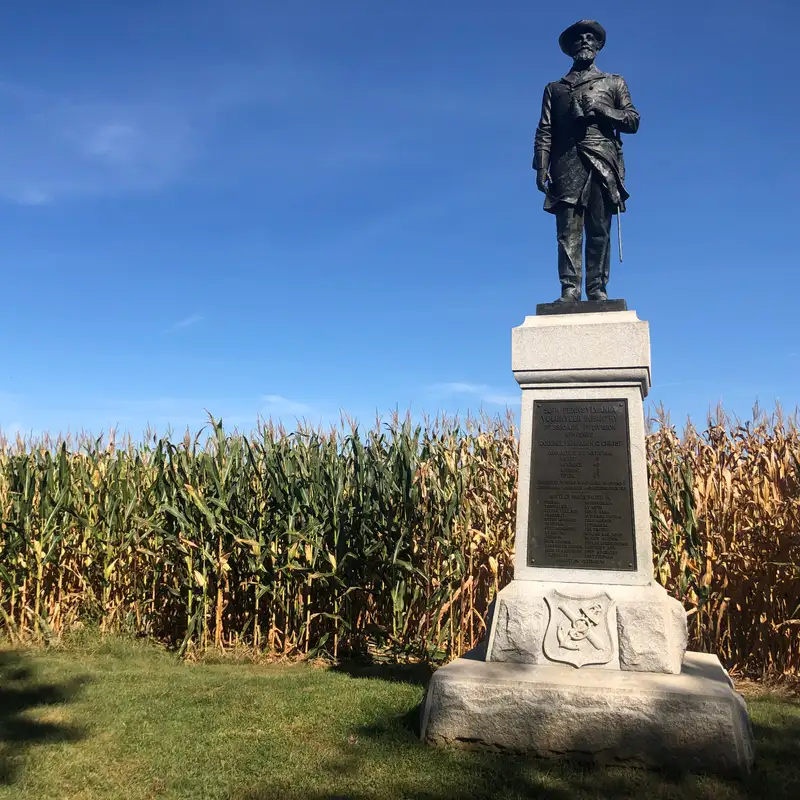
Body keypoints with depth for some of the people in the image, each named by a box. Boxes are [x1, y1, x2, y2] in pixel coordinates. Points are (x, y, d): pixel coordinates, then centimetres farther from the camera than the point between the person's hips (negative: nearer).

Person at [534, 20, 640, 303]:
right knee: (568, 231, -11)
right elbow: (544, 132, 12)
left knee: (600, 231, -6)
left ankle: (598, 290, -7)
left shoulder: (614, 83, 23)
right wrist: (541, 167, -2)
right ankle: (569, 290, -15)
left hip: (603, 165, 0)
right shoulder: (554, 88, 23)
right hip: (568, 165, 0)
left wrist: (601, 108, -2)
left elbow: (633, 121, 12)